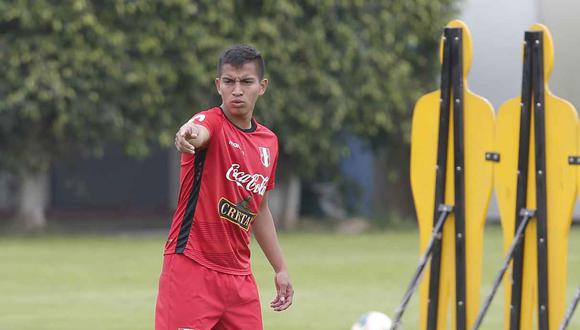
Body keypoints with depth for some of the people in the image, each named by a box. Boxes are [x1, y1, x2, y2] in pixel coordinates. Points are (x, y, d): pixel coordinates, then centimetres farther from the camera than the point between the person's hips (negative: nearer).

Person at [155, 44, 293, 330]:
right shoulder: (211, 123, -10)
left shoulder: (269, 142, 11)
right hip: (191, 267, -7)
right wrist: (189, 134, -61)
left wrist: (280, 269, 22)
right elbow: (199, 132, -37)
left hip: (239, 275, 7)